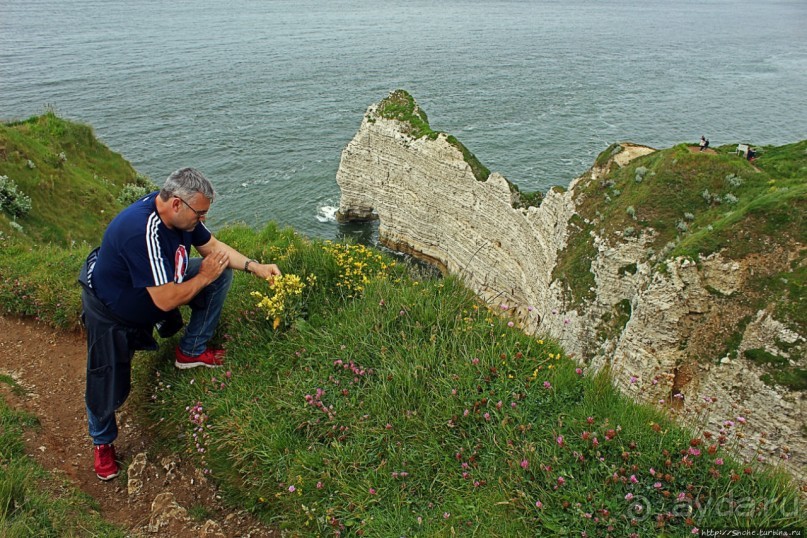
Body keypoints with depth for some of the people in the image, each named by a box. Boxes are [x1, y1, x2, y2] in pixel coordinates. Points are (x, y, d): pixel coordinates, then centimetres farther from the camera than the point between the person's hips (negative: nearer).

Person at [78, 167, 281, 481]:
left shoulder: (180, 213, -17)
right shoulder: (143, 232, -42)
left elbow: (212, 245, 1)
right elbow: (166, 300, -38)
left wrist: (255, 266, -10)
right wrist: (203, 278, -23)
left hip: (160, 286, 7)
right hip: (111, 313, -7)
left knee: (223, 273, -5)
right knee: (108, 389, -3)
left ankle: (190, 352, 8)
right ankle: (102, 442, 33)